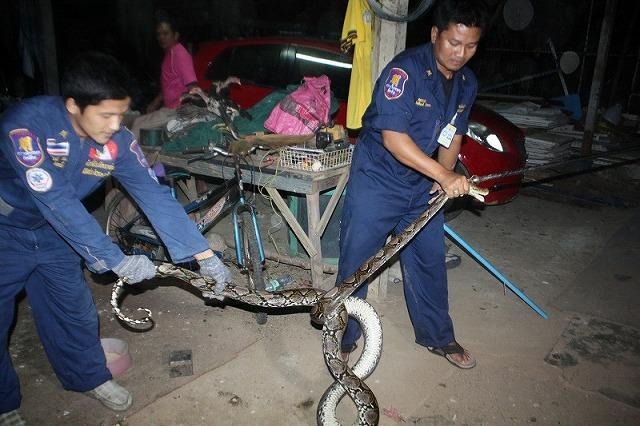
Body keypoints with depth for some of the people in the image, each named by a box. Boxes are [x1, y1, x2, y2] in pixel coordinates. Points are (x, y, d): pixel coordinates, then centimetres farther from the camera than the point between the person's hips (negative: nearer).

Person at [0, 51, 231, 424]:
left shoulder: (118, 140, -20)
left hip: (51, 231, 4)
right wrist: (117, 261, -37)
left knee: (75, 309, 10)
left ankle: (89, 376, 35)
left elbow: (155, 195, -20)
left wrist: (204, 255, -24)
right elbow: (57, 202, -37)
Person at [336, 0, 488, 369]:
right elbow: (393, 137, -27)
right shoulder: (405, 69, -21)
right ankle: (344, 339, 23)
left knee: (430, 262, 14)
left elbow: (455, 135, 11)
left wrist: (446, 177, -8)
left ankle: (438, 337, 33)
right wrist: (444, 176, -30)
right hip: (377, 181, -6)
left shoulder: (467, 83, 3)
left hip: (423, 186, 6)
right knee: (356, 264, 3)